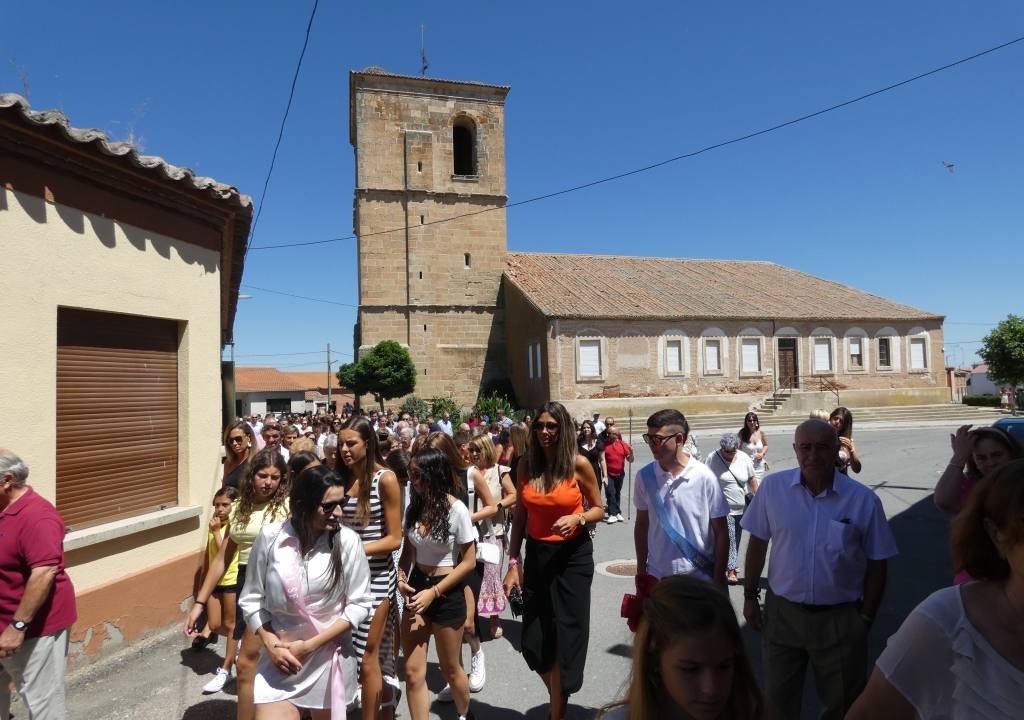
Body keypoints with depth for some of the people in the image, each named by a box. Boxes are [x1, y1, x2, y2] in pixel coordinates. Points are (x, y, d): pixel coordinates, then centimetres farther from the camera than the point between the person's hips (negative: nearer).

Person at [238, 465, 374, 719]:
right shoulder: (270, 536, -10)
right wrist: (272, 646, -11)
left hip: (328, 658, 0)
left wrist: (310, 645, -12)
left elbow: (359, 604, -9)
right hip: (280, 659, 0)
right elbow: (251, 600, -1)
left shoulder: (347, 541, -12)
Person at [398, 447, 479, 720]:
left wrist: (434, 593, -18)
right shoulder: (414, 507, 0)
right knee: (413, 672, 1)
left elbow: (468, 562, -13)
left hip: (446, 593, -4)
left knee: (450, 668, 15)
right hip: (416, 588, 4)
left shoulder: (456, 510, -16)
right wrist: (402, 578, -7)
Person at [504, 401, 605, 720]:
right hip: (536, 554, 3)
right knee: (533, 642, 8)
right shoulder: (526, 465, -2)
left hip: (573, 556, -3)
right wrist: (513, 562, 1)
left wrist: (577, 518, -21)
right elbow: (520, 516, 3)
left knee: (565, 636, 6)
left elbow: (599, 509, 0)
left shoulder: (579, 464, -11)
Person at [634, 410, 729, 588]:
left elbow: (721, 533, -6)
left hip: (700, 578, -2)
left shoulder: (705, 478, -13)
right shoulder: (645, 476, -5)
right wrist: (641, 571, 9)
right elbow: (642, 525, 6)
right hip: (657, 577, 3)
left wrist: (718, 580, -5)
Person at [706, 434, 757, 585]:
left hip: (742, 507, 4)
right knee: (729, 538, -8)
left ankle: (732, 563, 31)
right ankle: (731, 569, -2)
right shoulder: (713, 458, -11)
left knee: (736, 537, 15)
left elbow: (752, 479, 10)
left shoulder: (744, 458, -1)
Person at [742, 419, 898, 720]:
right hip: (782, 613, 1)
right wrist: (750, 596, 3)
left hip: (841, 619, 0)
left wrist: (866, 618, -1)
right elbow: (758, 542, 1)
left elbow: (877, 564, -2)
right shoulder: (772, 487, -9)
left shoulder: (864, 500, -11)